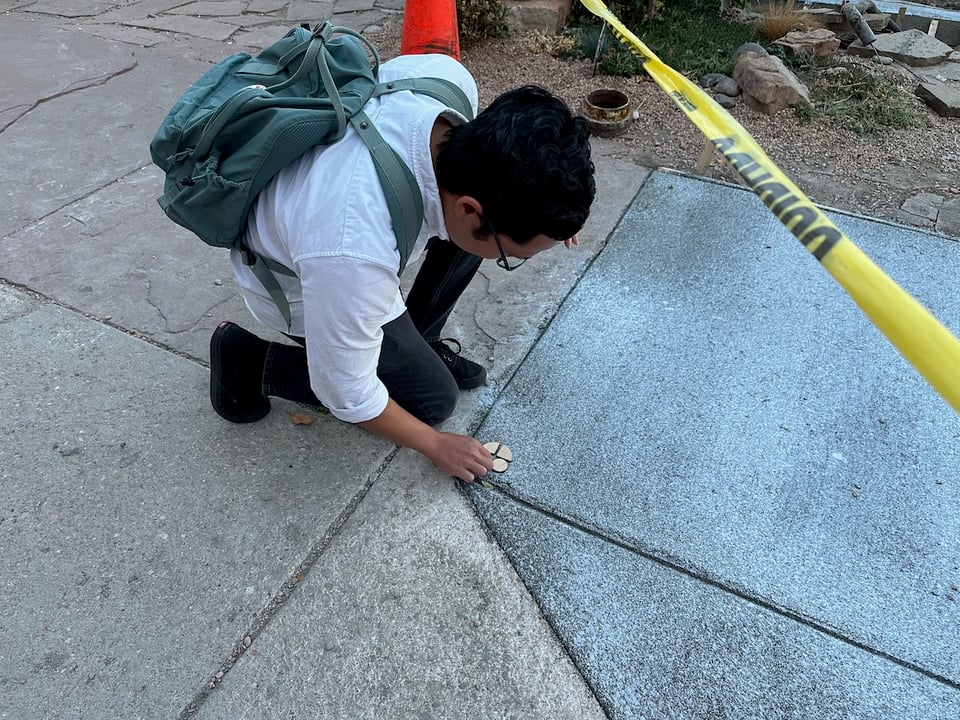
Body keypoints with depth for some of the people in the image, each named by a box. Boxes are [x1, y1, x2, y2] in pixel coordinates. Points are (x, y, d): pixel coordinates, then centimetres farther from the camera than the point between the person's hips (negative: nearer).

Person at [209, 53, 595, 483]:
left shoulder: (444, 75, -28)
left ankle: (417, 339, 10)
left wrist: (544, 210, -6)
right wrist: (436, 445, -11)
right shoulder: (354, 255, -45)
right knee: (433, 398, 3)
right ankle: (249, 360, 6)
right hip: (300, 288, -6)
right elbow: (347, 396, -26)